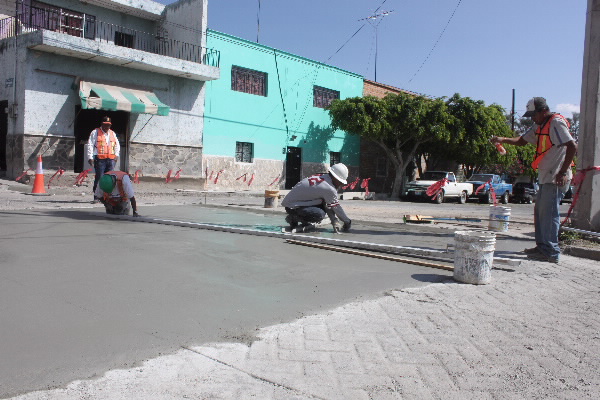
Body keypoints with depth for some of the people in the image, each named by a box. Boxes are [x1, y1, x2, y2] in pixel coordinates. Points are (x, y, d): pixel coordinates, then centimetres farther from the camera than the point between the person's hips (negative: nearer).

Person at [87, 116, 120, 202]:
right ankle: (96, 197, -3)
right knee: (99, 178, -7)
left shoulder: (112, 133, 20)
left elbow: (117, 145, 29)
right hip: (100, 159, -5)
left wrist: (116, 154, 14)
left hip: (111, 159, 5)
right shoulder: (95, 132, 5)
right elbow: (90, 145, 0)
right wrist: (90, 157, -8)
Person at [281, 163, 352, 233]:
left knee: (323, 206, 9)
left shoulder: (321, 177, 5)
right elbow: (336, 207, -11)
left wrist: (335, 221, 0)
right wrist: (347, 222, 4)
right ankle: (294, 219, -4)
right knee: (320, 214, -23)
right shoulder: (330, 189, -22)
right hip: (292, 207, -10)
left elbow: (327, 205, 6)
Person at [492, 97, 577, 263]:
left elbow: (572, 147, -19)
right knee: (539, 210, 13)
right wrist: (502, 140, 6)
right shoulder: (540, 126, 17)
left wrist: (563, 172, -22)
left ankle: (551, 252, -5)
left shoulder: (556, 123, -12)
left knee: (549, 212, -10)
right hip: (546, 178, 10)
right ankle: (542, 246, 21)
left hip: (557, 179, -10)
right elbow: (522, 141, 23)